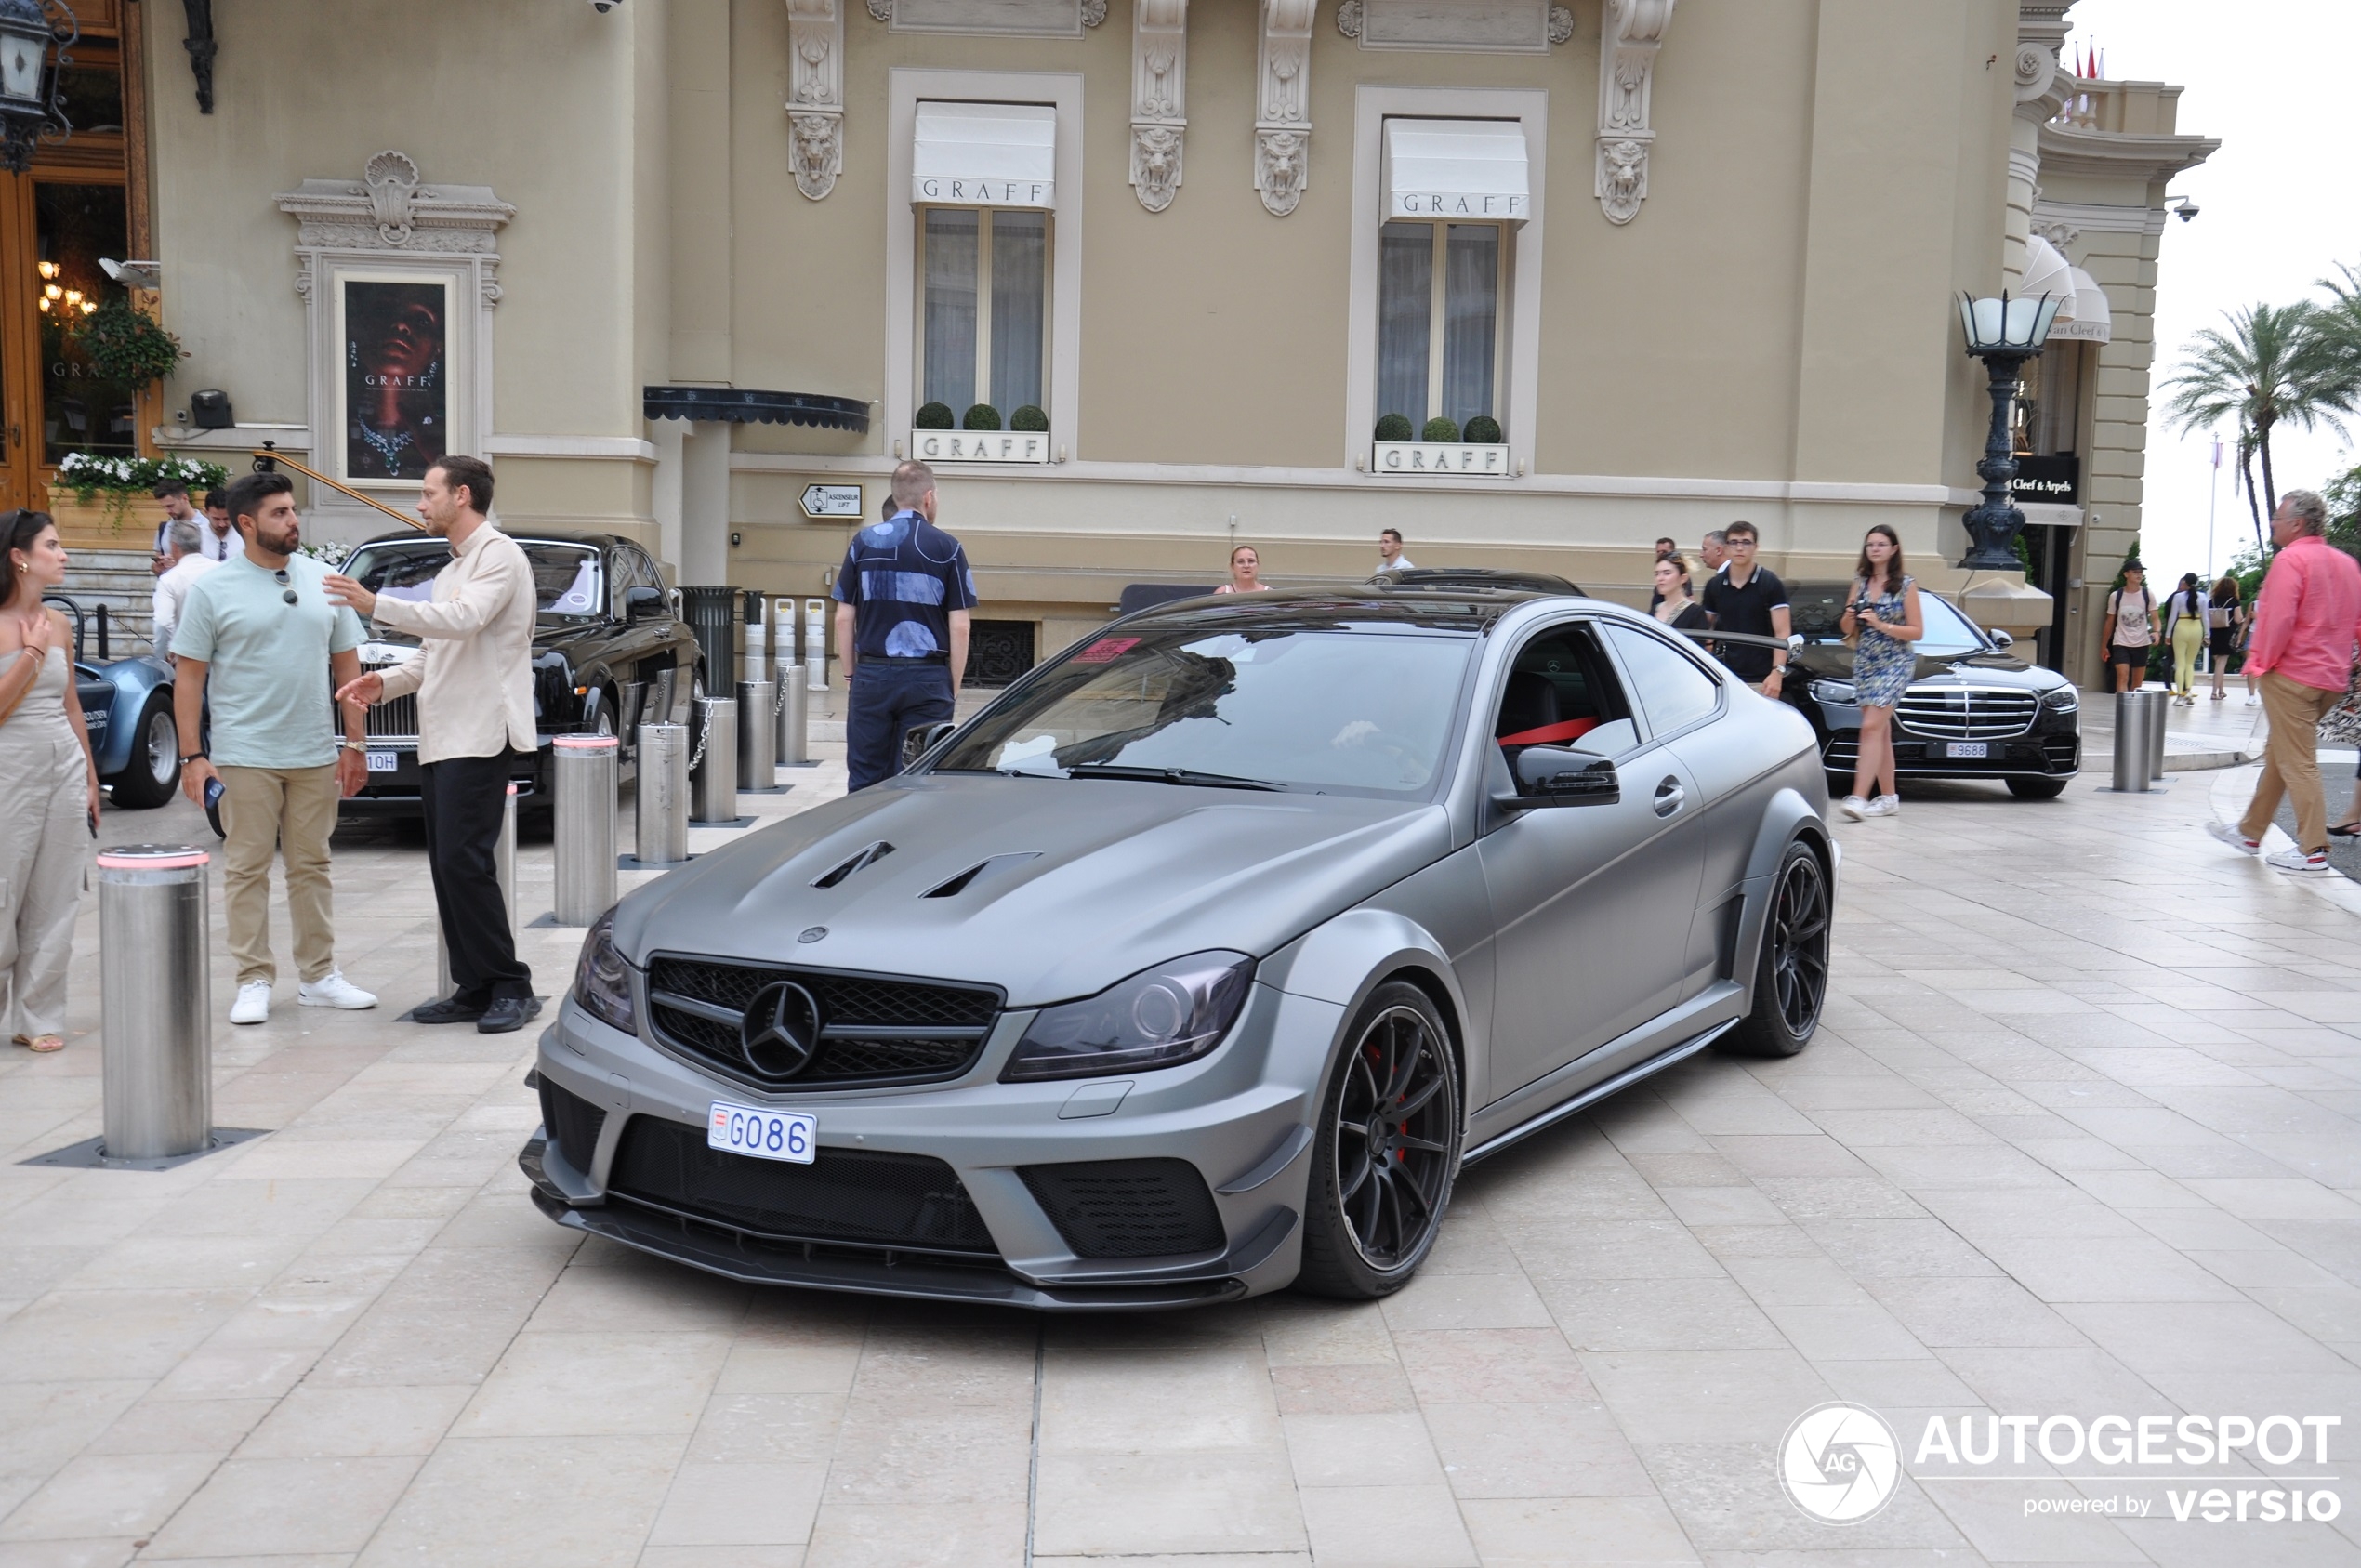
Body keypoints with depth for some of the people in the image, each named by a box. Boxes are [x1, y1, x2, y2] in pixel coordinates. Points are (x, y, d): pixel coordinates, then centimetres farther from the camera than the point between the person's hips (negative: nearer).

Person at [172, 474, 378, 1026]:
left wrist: (354, 742, 6)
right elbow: (189, 676, -2)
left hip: (315, 754, 3)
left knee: (312, 865, 9)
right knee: (247, 869, 1)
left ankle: (318, 975, 17)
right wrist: (192, 755, -9)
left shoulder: (323, 581, 8)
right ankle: (253, 981, 8)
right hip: (245, 756, -3)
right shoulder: (213, 589, -2)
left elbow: (346, 664, 11)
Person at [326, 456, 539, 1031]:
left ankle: (511, 987, -7)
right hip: (440, 739, 10)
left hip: (479, 736, -10)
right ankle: (473, 989, 12)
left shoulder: (499, 555, -6)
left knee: (464, 863, -14)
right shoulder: (452, 571, 26)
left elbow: (465, 620, -24)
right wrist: (384, 682, 8)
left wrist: (377, 605, -27)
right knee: (447, 868, 7)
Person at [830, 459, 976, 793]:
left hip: (871, 677, 2)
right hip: (928, 678, -2)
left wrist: (850, 673, 14)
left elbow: (844, 618, 5)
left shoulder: (864, 542, 5)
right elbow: (959, 628, -4)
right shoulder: (946, 548, -1)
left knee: (864, 783, 7)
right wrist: (953, 689, 4)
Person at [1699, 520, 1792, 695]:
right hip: (1726, 677, 3)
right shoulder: (1714, 586, 8)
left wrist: (1777, 671, -17)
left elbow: (1782, 633, -5)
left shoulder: (1770, 584, -2)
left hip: (1761, 679, -3)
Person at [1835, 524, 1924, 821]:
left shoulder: (1906, 585, -5)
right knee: (1881, 731, 10)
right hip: (1863, 661, 6)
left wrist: (1881, 625, -19)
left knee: (1872, 727, -16)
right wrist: (1850, 618, -9)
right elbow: (1847, 629, 14)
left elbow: (1917, 631, -7)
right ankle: (1890, 796, 17)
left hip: (1895, 663, -6)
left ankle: (1859, 797, -22)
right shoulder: (1860, 582, 9)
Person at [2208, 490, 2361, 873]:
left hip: (2291, 676, -9)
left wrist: (2263, 662, -10)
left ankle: (2312, 850, -5)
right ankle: (2251, 831, 27)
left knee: (2297, 763, -5)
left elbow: (2278, 619, -21)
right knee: (2278, 755, 18)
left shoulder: (2290, 560, -13)